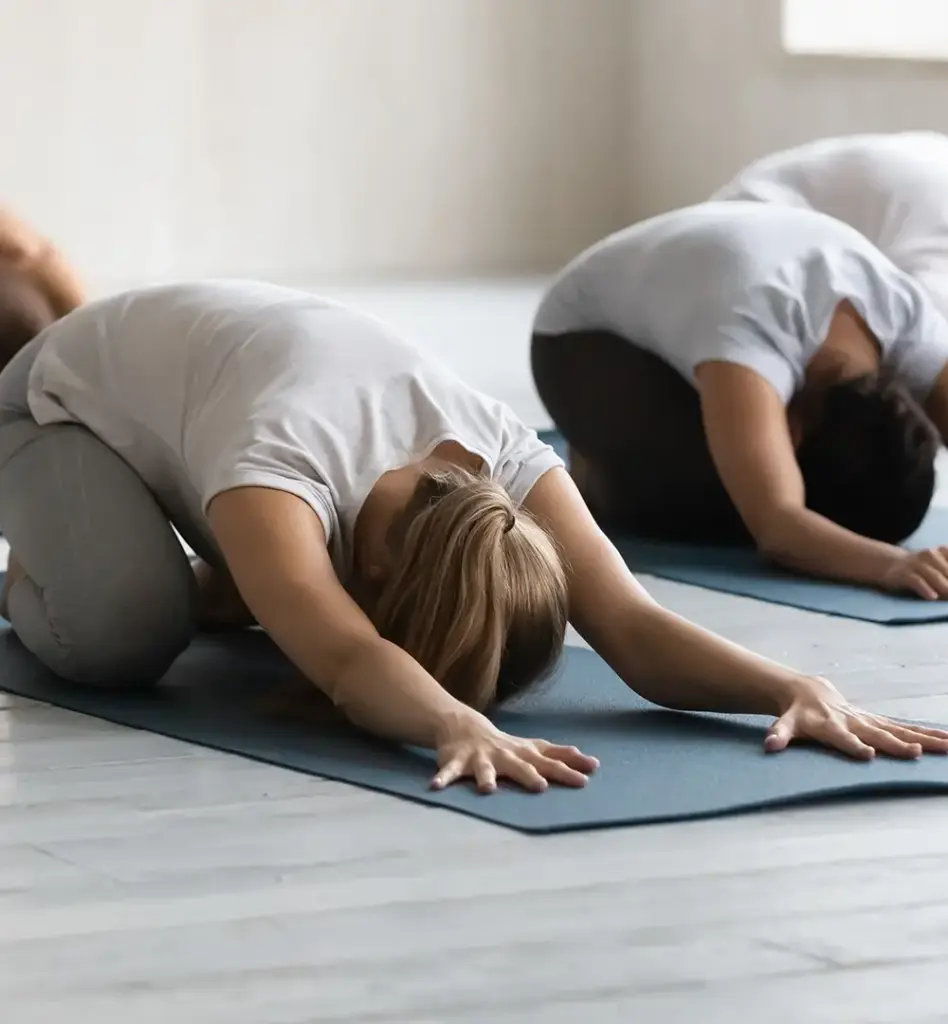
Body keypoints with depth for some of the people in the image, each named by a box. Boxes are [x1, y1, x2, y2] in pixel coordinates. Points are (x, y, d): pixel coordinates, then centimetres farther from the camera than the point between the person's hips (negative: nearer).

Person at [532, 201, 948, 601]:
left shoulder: (908, 321, -30)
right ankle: (599, 477, 1)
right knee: (708, 493, -34)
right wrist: (892, 563, -76)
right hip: (585, 339, -6)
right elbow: (777, 525, -58)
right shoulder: (749, 331, -47)